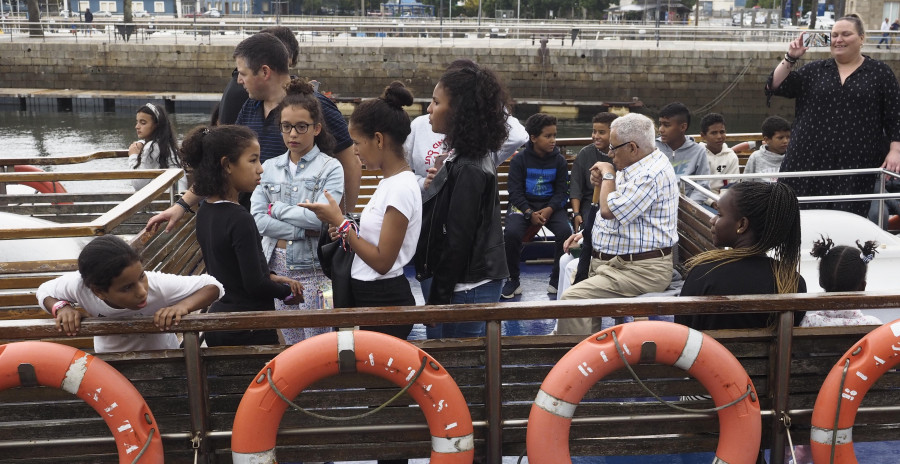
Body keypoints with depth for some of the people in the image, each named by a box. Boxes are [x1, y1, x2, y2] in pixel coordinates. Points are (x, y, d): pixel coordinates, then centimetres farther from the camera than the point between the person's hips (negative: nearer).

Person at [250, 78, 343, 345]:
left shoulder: (330, 168, -4)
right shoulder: (269, 168, 7)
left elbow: (319, 217, -17)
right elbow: (258, 220, -5)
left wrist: (276, 209, -7)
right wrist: (304, 230, -13)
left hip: (314, 268, -4)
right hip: (277, 266, 4)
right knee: (288, 344, 11)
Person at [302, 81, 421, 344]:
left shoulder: (401, 188, -18)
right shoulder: (390, 182, 10)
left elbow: (382, 261, -21)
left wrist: (339, 222, -16)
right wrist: (345, 231, 2)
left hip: (385, 302, -9)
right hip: (369, 295, 9)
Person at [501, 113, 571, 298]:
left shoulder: (559, 160, 4)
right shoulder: (519, 159, -2)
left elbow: (561, 191, 3)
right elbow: (515, 191, -5)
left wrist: (549, 210, -16)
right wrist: (530, 213, -19)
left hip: (551, 205, 2)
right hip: (523, 205, -1)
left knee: (565, 232, -28)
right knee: (511, 233, -31)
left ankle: (556, 280, -8)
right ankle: (513, 281, -10)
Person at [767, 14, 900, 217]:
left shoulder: (880, 72, 6)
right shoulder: (815, 70, 10)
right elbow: (776, 87, 5)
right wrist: (790, 59, -7)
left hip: (856, 164, -2)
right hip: (809, 159, 2)